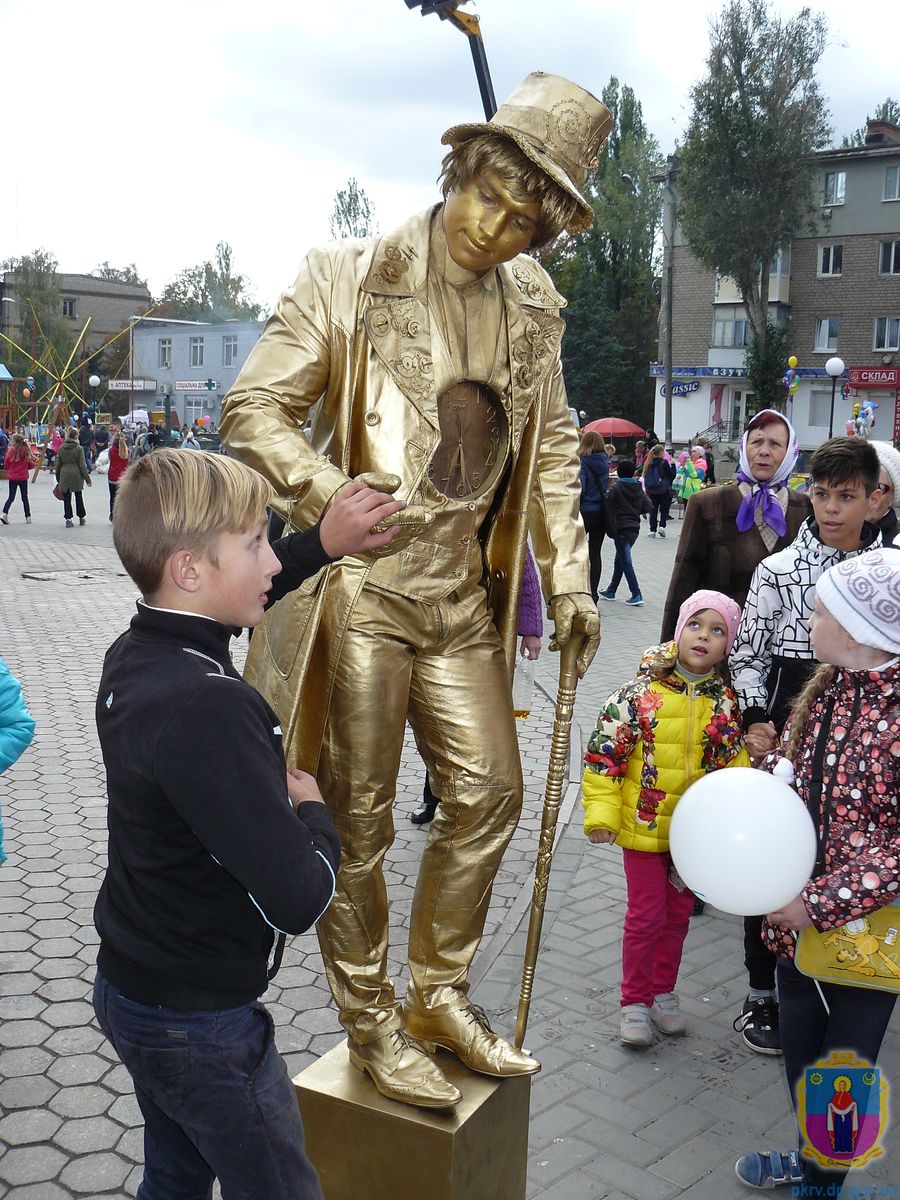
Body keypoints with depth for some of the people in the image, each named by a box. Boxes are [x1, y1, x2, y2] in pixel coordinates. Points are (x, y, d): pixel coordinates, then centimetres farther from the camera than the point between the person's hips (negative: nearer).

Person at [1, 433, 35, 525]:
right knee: (25, 497, 12)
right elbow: (31, 464, -2)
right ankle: (28, 517, 15)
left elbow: (6, 465, -6)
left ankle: (4, 513, -8)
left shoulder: (11, 450, -11)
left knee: (11, 497, 9)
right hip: (23, 477, 0)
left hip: (12, 477, 0)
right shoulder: (26, 450, -8)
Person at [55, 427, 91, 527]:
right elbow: (82, 465, -8)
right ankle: (82, 517, 25)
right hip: (76, 476, -2)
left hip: (64, 475, 2)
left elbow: (58, 464, 7)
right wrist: (87, 479, -2)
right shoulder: (79, 448, -8)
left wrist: (58, 478, 16)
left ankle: (68, 519, 0)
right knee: (78, 497, 14)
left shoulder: (61, 448, 1)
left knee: (66, 498, 5)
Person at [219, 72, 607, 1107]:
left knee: (489, 793, 9)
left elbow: (551, 447, 16)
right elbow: (252, 410, -10)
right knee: (356, 823, 4)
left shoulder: (531, 310, 9)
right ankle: (370, 1025, 23)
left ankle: (439, 995, 29)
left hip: (462, 591, 6)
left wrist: (567, 577, 9)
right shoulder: (349, 279, -7)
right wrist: (329, 494, -27)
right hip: (359, 585, -5)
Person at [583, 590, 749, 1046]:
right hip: (644, 825, -3)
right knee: (646, 914, 5)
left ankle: (664, 991, 37)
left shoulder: (727, 703, -4)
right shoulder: (640, 694, -15)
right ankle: (635, 1000, 23)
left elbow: (735, 766, 4)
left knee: (678, 912, 18)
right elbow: (603, 756, -12)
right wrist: (601, 815, -15)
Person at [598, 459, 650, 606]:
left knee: (625, 562, -5)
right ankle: (611, 591, 27)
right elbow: (647, 507, 3)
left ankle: (636, 594, -13)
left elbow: (607, 505, -17)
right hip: (635, 528, 6)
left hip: (621, 529, -6)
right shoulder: (639, 489, 6)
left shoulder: (616, 488, -9)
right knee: (620, 560, 18)